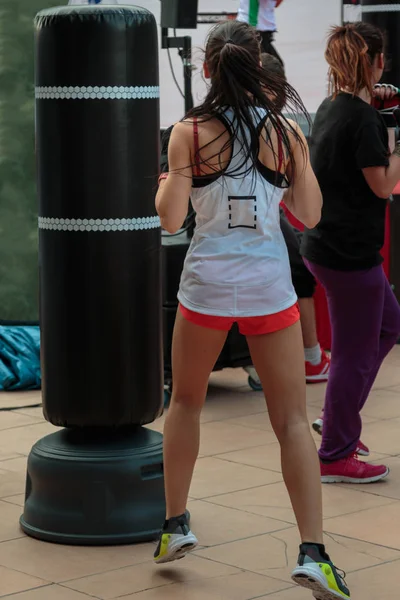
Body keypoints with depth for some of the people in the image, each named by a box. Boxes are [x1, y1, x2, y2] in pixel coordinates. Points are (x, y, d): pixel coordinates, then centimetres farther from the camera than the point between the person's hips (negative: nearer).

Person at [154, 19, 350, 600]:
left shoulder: (189, 133, -5)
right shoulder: (287, 132, -2)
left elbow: (171, 219, -7)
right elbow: (310, 214, 2)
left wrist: (163, 186, 13)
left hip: (208, 283, 0)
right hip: (270, 286, 0)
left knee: (186, 401, 23)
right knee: (293, 420, 3)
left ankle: (175, 524, 26)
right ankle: (312, 552, -6)